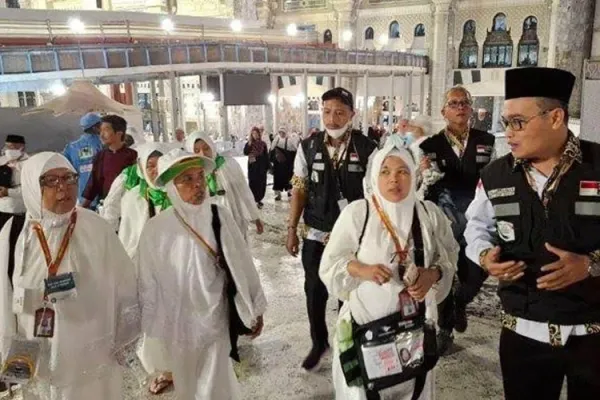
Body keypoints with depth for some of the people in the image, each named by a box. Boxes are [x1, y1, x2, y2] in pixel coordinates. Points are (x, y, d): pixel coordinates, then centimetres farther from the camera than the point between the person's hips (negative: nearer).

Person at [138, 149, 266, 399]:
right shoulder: (156, 230, -15)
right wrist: (153, 333, 2)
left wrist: (255, 310, 3)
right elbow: (148, 285, -5)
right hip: (178, 326, 0)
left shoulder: (220, 217, -12)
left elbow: (242, 265, -4)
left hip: (215, 320, 0)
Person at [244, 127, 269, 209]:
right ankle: (253, 200, -1)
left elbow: (266, 156, 6)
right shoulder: (249, 144, 2)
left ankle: (258, 199, 15)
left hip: (261, 166, 2)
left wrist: (267, 167, 3)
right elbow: (245, 153, -13)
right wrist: (249, 144, -21)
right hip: (252, 166, -2)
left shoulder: (263, 144, 4)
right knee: (253, 183, -4)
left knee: (261, 183, 4)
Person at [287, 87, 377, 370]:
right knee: (314, 291, 11)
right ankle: (319, 343, 36)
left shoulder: (367, 149, -9)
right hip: (316, 234, 2)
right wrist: (292, 229, 0)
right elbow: (299, 190, 2)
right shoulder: (308, 147, -3)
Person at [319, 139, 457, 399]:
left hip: (415, 321, 3)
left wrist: (433, 275, -12)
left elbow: (449, 255, 8)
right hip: (366, 319, -2)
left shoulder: (429, 213, -1)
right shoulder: (356, 212, -9)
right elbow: (330, 263, -6)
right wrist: (361, 270, -24)